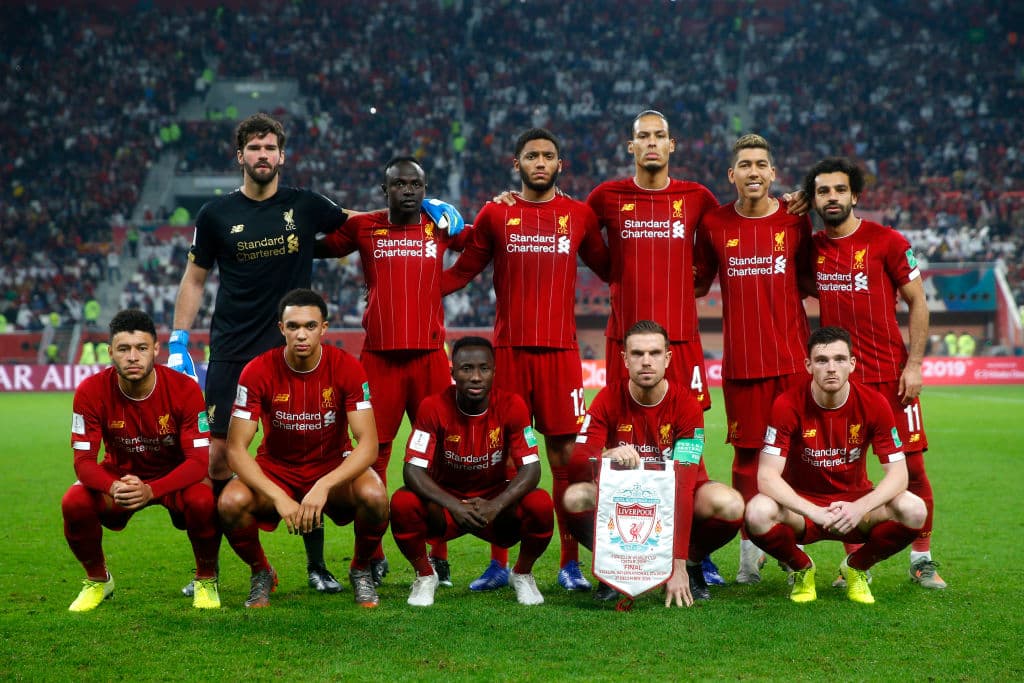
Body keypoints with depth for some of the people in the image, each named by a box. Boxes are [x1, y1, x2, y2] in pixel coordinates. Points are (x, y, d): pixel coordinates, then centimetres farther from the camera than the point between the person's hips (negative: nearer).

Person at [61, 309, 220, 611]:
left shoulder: (184, 389, -23)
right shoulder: (91, 391, -19)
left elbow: (199, 460, -25)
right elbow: (83, 460, -18)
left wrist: (151, 490, -42)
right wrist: (113, 487, -42)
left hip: (176, 477, -2)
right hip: (120, 475, 2)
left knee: (203, 501, -35)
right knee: (74, 503, -27)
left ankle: (206, 580, -4)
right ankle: (97, 581, 4)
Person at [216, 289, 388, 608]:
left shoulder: (347, 368, -17)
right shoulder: (258, 372, -17)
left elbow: (367, 444, -20)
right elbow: (236, 448, -18)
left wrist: (324, 486, -35)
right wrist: (279, 498, -31)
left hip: (335, 468, 0)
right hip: (275, 468, 0)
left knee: (374, 496, -33)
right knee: (231, 502, -31)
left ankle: (361, 570, 1)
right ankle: (261, 573, 2)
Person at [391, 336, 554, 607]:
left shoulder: (512, 406, -15)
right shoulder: (434, 408, -17)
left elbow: (530, 468, -17)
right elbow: (413, 469, -21)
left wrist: (494, 506, -34)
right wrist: (455, 506, -36)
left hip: (495, 501, 0)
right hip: (445, 503, 0)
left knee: (541, 504, -29)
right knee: (402, 503, -30)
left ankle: (522, 574, 3)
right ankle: (425, 575, -1)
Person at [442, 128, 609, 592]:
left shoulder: (579, 215, 9)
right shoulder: (494, 214, 8)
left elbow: (607, 268, 20)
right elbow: (463, 271, 13)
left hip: (561, 350, 0)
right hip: (509, 349, 0)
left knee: (565, 455, -1)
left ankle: (570, 563, 7)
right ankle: (498, 563, 11)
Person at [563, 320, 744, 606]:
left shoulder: (686, 405, -19)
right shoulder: (609, 399, -13)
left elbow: (684, 483, -27)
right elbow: (576, 466, -19)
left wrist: (679, 565, -34)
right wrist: (609, 456, -45)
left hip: (675, 499, -1)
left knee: (730, 504, -32)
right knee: (575, 496, -29)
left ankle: (690, 565, -1)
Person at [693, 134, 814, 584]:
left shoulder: (795, 220, 4)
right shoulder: (714, 224, 4)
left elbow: (807, 281, 15)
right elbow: (699, 283, 14)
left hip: (792, 357, 0)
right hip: (740, 359, 0)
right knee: (746, 453, 3)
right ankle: (749, 551, 12)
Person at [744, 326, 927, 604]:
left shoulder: (874, 404, -12)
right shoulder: (788, 405, -18)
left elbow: (897, 473, -13)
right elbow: (767, 476, -23)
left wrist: (860, 507, -32)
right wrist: (815, 512, -38)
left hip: (855, 505, 2)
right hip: (802, 504, -2)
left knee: (913, 510, -27)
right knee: (758, 513, -35)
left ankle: (857, 567, 4)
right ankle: (801, 568, 1)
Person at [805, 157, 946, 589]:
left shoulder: (886, 242, -5)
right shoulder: (811, 248, 5)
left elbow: (917, 302, -2)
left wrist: (914, 364, -8)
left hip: (891, 374, -3)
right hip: (839, 376, 3)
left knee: (911, 467, -1)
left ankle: (922, 560, 12)